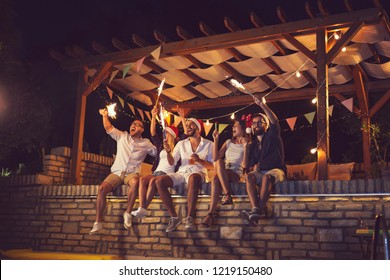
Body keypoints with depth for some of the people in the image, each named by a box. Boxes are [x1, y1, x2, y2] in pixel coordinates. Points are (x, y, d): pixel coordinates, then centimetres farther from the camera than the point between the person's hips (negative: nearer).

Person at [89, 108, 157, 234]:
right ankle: (98, 224, -23)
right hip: (117, 172, 2)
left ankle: (128, 213, -23)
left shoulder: (145, 143, 11)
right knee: (102, 188, -26)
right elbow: (109, 128, 16)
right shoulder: (122, 136, 16)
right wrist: (105, 116, 6)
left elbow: (157, 152, 9)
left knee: (135, 182, -40)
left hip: (132, 173, -2)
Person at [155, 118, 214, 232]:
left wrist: (200, 160, -12)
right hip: (181, 172, 4)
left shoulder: (208, 144, 11)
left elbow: (212, 166, 4)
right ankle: (174, 217, -21)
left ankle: (190, 217, -38)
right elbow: (172, 162, 10)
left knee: (193, 178, -42)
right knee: (159, 181, -25)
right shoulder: (181, 144, 19)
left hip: (198, 172, -4)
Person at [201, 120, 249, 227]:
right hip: (223, 173, 4)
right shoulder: (228, 142, 24)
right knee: (215, 178, -35)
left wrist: (245, 147, -11)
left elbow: (244, 165, -5)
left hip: (237, 174, -4)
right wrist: (216, 140, 6)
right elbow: (215, 158, 10)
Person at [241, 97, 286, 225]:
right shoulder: (253, 145, 25)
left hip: (276, 170, -3)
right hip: (260, 172, 4)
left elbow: (275, 121, -7)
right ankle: (255, 209, -50)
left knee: (267, 177, -39)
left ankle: (260, 209, -50)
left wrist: (263, 105, -15)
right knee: (249, 176, -31)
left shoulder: (272, 136, 13)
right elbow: (251, 163, 22)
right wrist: (254, 167, -3)